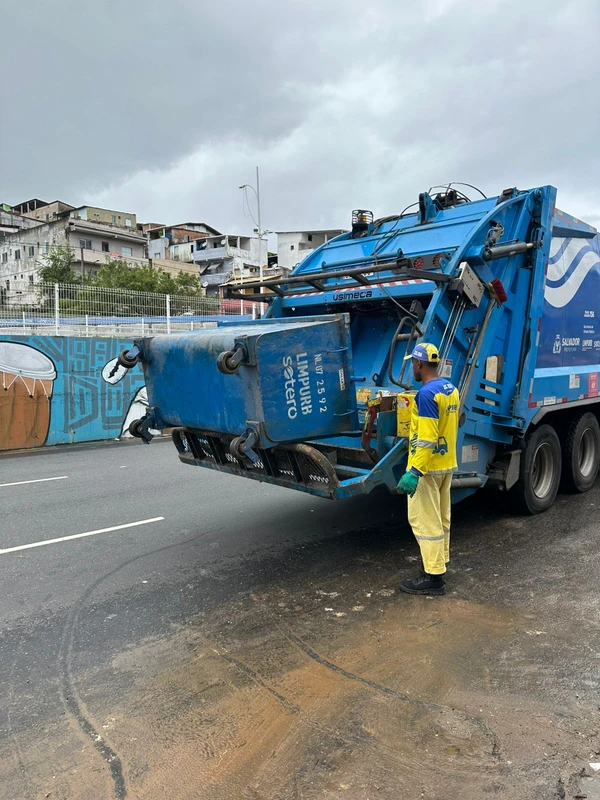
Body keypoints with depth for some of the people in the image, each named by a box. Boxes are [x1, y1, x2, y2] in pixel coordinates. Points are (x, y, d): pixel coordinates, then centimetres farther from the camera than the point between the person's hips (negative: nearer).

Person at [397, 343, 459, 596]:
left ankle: (433, 578, 3)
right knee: (441, 518, 17)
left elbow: (427, 438, -26)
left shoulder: (426, 393, -21)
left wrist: (414, 471, -26)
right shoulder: (450, 388, 7)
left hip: (428, 467, -10)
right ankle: (439, 567, 28)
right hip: (447, 464, 10)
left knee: (424, 520, -2)